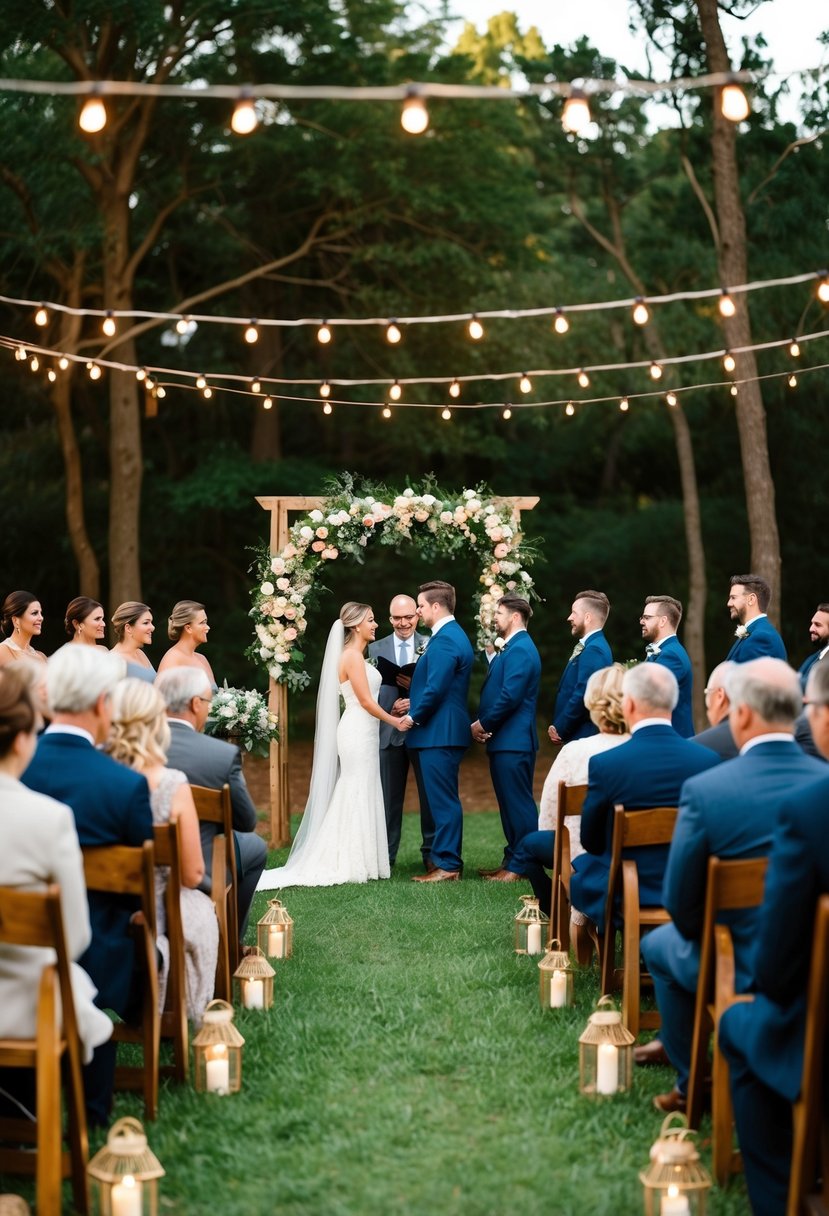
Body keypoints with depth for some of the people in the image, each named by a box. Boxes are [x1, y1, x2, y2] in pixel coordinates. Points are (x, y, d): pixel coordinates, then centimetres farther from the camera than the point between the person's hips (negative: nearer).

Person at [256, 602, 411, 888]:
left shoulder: (355, 655, 16)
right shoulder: (353, 656, -14)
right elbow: (366, 701, -16)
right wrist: (394, 721, -6)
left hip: (360, 732, 10)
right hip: (359, 732, -10)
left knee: (353, 798, 11)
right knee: (358, 797, -5)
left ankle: (340, 862, 15)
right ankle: (354, 865, -1)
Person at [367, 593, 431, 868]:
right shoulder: (375, 649, 8)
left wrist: (418, 687, -19)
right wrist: (390, 709, -12)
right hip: (389, 731, 1)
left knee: (430, 794, 3)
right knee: (389, 797, 6)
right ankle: (386, 855, 11)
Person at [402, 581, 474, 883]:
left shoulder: (444, 641, -17)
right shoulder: (456, 635, 17)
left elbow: (435, 689, -22)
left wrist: (414, 717, -9)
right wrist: (415, 703, 11)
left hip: (439, 733, -11)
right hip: (446, 731, 11)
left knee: (443, 800, -7)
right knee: (442, 799, 14)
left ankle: (447, 865, -5)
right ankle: (440, 857, 20)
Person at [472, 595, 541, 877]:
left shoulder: (520, 650, -15)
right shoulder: (511, 648, 18)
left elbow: (510, 696, -22)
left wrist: (483, 723, -12)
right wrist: (483, 724, 4)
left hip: (514, 741, -11)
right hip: (503, 740, 11)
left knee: (518, 803, -6)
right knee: (509, 802, 13)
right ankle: (512, 860, 19)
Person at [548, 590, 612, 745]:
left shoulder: (594, 650, -16)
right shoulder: (588, 646, 15)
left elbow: (583, 696, -22)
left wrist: (559, 729, -13)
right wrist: (558, 727, 8)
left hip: (583, 737, -10)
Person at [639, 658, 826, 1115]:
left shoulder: (704, 789, -20)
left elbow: (680, 902, -12)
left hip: (746, 970, -4)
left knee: (659, 945, 28)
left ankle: (691, 1083, 33)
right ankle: (673, 1042, 49)